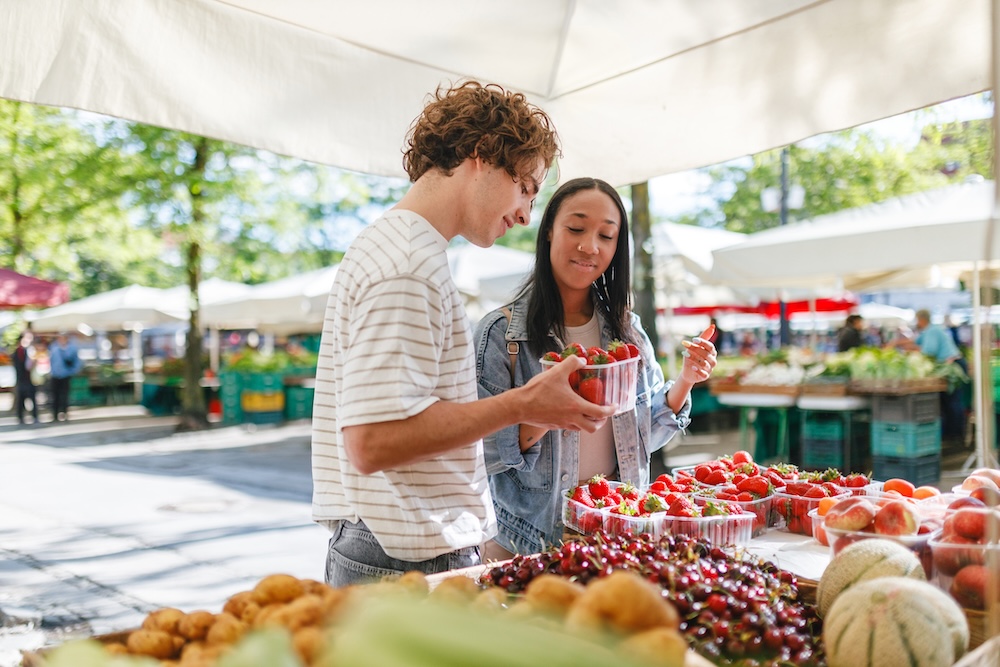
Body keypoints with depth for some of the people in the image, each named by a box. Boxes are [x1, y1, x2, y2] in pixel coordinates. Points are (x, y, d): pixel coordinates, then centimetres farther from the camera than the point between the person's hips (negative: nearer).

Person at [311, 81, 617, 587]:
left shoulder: (391, 244, 15)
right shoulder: (409, 265, -18)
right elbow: (373, 442, -25)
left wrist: (529, 404, 11)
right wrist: (520, 405, -19)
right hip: (408, 563, -10)